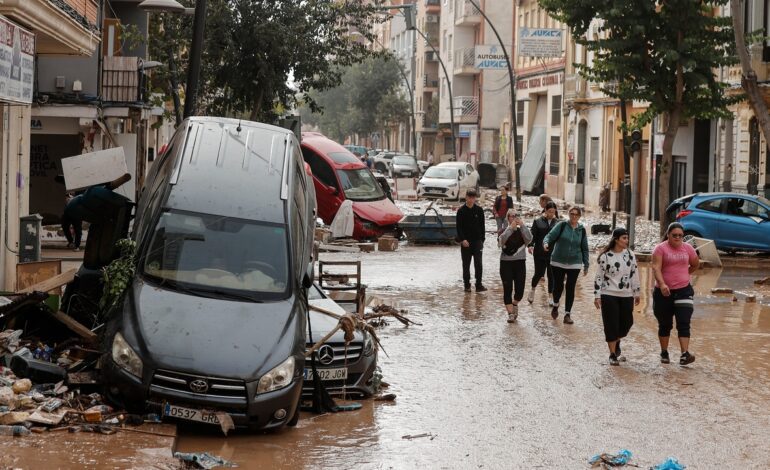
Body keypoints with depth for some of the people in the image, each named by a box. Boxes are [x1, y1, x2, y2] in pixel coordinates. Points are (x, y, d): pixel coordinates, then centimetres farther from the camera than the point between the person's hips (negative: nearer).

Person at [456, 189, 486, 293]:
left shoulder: (479, 210, 4)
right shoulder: (461, 211, -2)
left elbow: (482, 226, 8)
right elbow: (459, 227, -4)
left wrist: (482, 239, 2)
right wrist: (462, 239, -14)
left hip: (477, 241, 1)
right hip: (465, 242, -1)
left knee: (478, 263, -6)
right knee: (466, 264, 6)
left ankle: (479, 285, -4)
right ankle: (467, 285, 13)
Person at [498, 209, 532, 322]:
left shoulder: (521, 231, 5)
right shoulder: (504, 231, 2)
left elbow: (529, 239, -16)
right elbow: (501, 240, -21)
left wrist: (523, 226, -21)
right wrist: (510, 228, -25)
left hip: (520, 263, 1)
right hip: (506, 263, -1)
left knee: (520, 289, -1)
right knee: (507, 289, -4)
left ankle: (515, 304, 30)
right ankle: (510, 313, 4)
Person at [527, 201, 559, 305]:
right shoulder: (538, 222, 1)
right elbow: (533, 235, -3)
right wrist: (530, 245, -18)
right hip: (539, 253, -1)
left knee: (551, 275, 4)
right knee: (539, 273, 0)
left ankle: (550, 296, 16)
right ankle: (532, 289, 30)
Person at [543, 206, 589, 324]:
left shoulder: (582, 230, 5)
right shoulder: (562, 225, -3)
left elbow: (584, 248, 11)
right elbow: (551, 235, -11)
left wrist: (586, 265, 10)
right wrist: (546, 243, -34)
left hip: (574, 264, 1)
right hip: (558, 262, -1)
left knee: (570, 289, 0)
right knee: (558, 286, 1)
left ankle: (568, 314, 9)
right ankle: (555, 305, 32)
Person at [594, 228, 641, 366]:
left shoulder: (629, 255, 4)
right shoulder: (606, 256, -7)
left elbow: (634, 275, 11)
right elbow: (599, 277, -4)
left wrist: (637, 293, 12)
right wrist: (597, 296, -7)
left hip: (626, 296, 4)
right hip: (609, 296, -4)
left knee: (626, 323, 8)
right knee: (611, 326, -2)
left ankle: (616, 345, 35)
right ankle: (613, 355, 6)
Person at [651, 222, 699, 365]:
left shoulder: (687, 248, 5)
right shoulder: (660, 248, -8)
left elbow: (696, 263, 24)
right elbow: (656, 267, -21)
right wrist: (662, 284, -35)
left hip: (684, 290, 2)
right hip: (664, 292, -2)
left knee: (684, 323, -11)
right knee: (665, 325, 11)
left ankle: (684, 355, -19)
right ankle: (664, 353, 26)